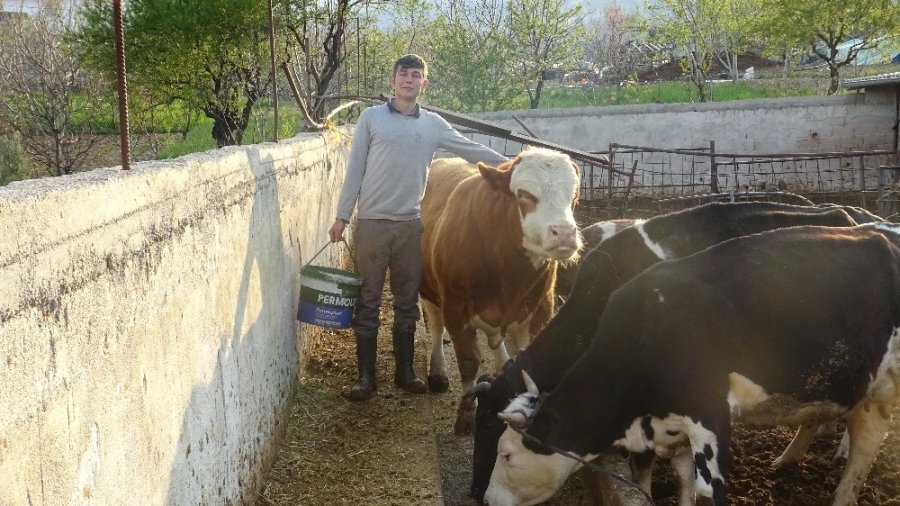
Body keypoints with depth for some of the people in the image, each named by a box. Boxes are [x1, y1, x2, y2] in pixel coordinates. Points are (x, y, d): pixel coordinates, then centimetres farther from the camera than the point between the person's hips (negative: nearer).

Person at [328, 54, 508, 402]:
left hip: (410, 224, 2)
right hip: (371, 223, -2)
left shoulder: (433, 124, 7)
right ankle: (365, 377, 11)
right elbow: (354, 169, 2)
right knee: (367, 302, 2)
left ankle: (405, 372, 21)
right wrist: (341, 217, 1)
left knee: (407, 302, 9)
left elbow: (472, 150, 11)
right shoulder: (371, 117, 2)